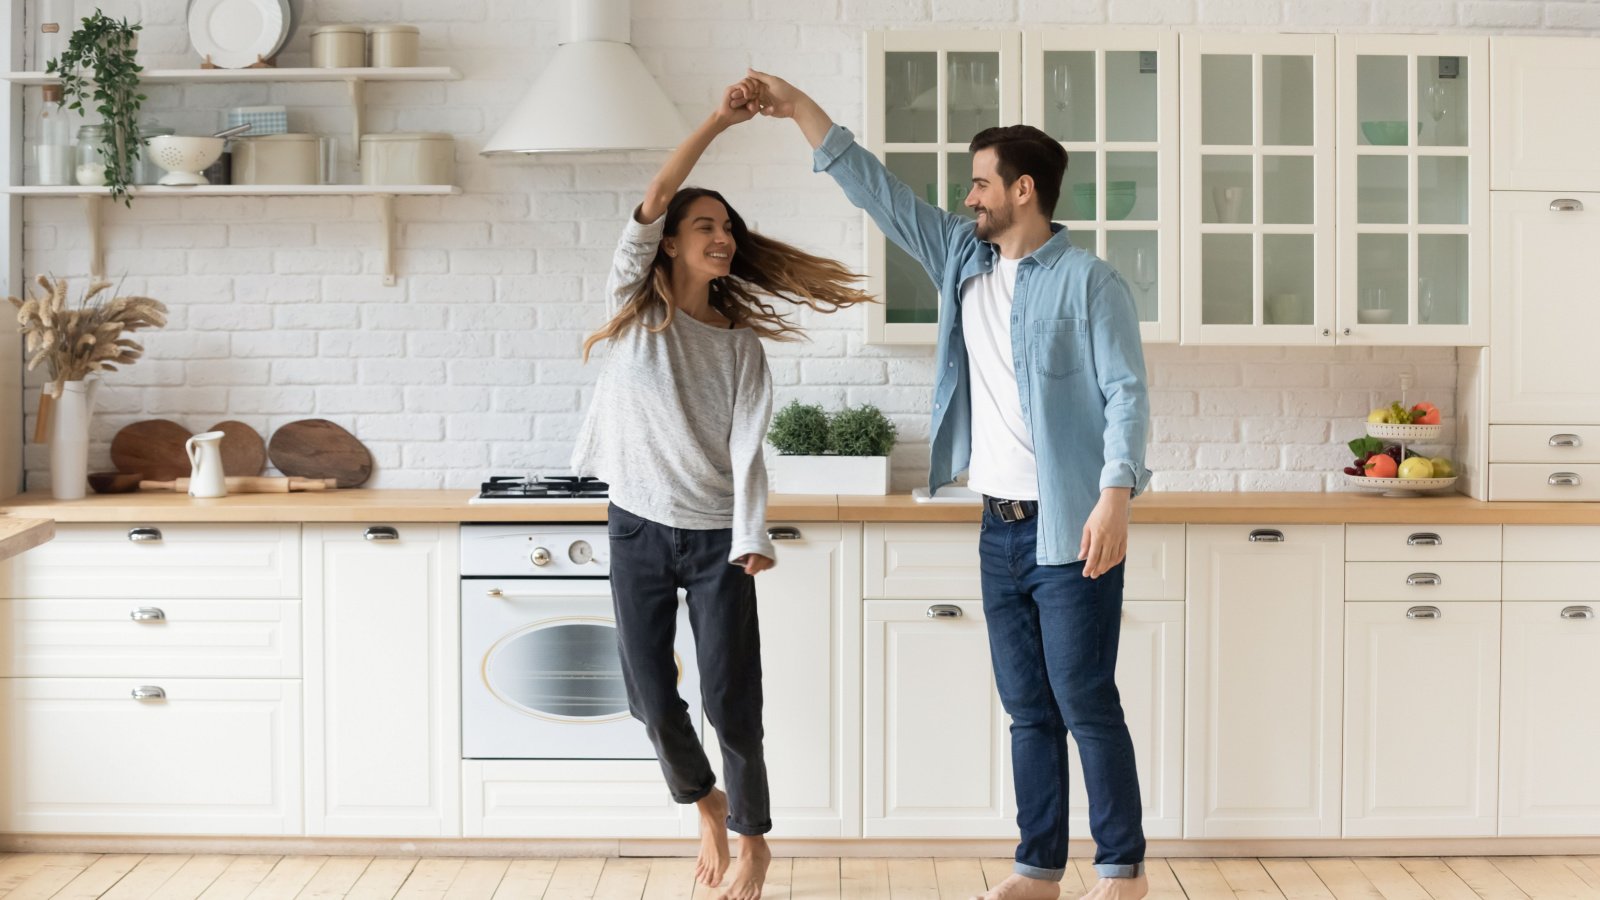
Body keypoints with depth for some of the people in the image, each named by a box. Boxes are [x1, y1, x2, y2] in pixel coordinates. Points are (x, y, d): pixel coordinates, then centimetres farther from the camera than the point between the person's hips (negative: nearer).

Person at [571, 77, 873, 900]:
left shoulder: (741, 341, 4)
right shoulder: (634, 306, 1)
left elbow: (747, 444, -6)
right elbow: (652, 201, -14)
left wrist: (752, 536, -20)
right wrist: (716, 123, -20)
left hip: (714, 538, 0)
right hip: (639, 529, 0)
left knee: (729, 700, -3)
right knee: (651, 698, 3)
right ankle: (703, 803, 32)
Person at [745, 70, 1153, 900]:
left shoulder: (1086, 281, -9)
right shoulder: (962, 257, 11)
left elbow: (1126, 393, -13)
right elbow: (877, 189, 13)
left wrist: (1114, 497, -24)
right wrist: (800, 109, 10)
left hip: (1069, 528, -7)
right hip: (1001, 527, 7)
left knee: (1086, 705, -2)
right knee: (1029, 708, 11)